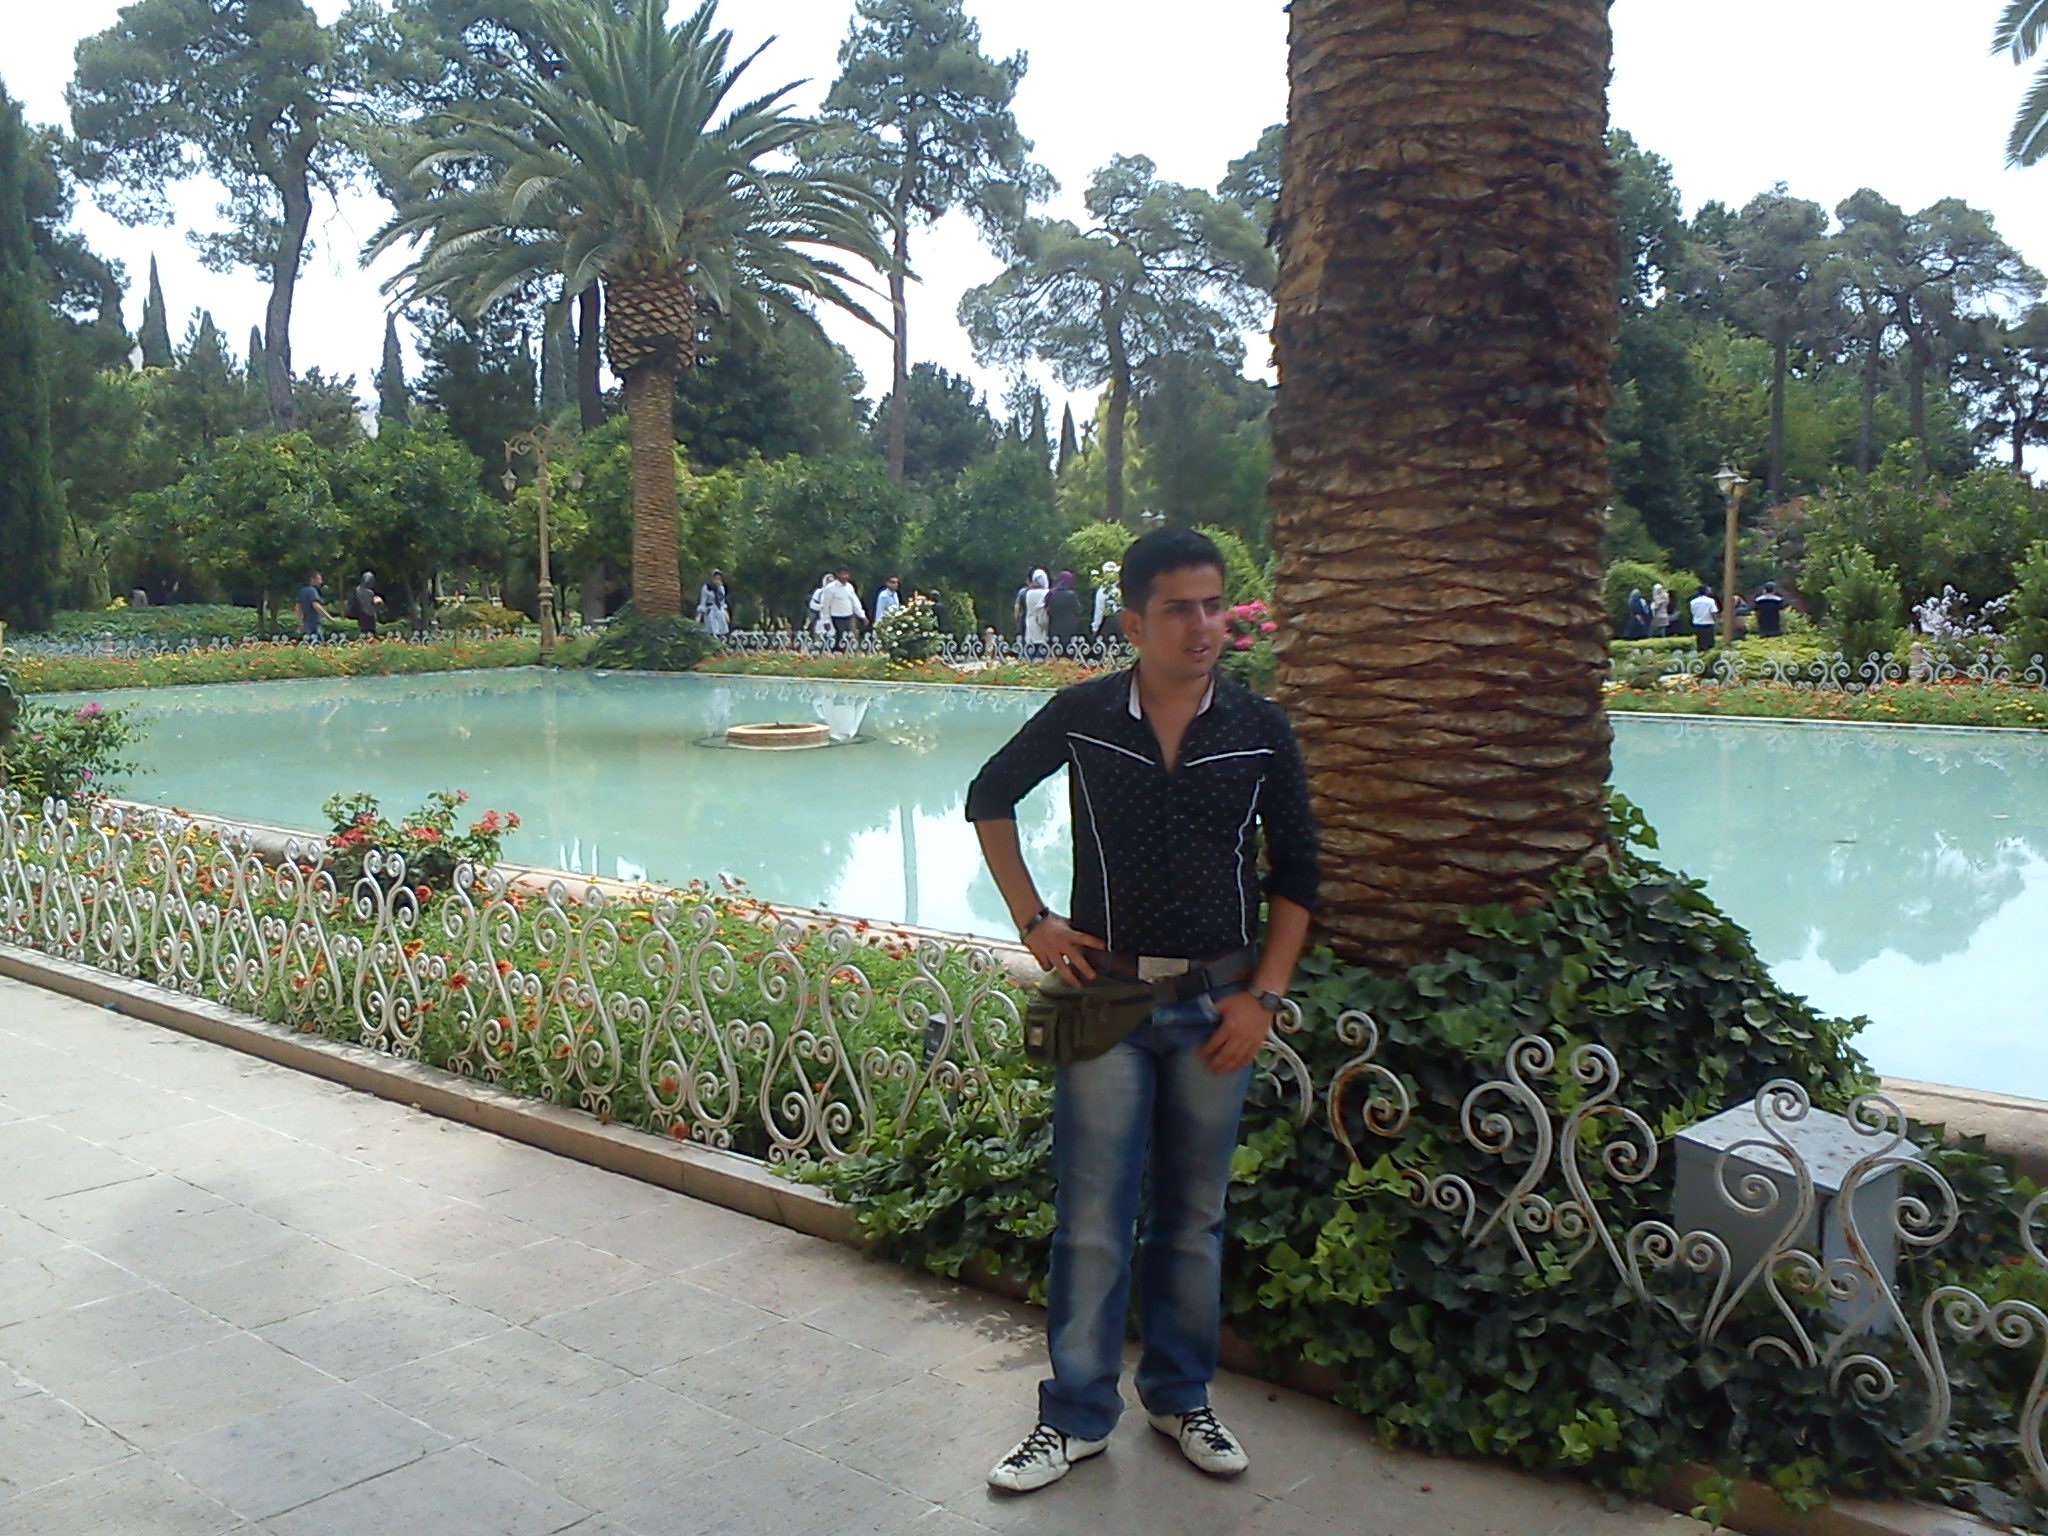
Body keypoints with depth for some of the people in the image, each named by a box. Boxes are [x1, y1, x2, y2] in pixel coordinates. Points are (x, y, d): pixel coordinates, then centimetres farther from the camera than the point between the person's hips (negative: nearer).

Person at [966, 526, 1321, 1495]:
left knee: (1193, 1216, 13)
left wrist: (1263, 996, -2)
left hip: (1216, 1002, 1)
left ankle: (1180, 1397, 32)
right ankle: (1076, 1415, 21)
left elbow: (1294, 874, 5)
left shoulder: (1259, 729, -4)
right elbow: (989, 799, 10)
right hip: (1107, 993, -1)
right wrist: (1033, 921, 2)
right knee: (1092, 1220, 4)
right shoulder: (1081, 716, -6)